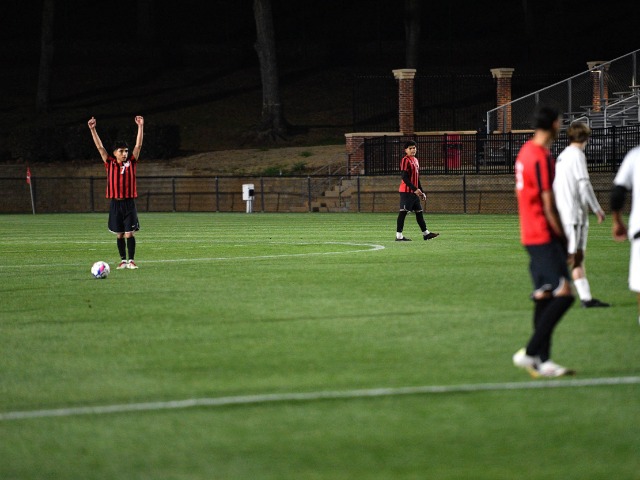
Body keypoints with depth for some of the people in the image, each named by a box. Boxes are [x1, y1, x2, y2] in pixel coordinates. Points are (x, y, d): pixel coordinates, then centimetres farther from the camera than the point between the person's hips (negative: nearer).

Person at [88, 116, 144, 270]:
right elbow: (100, 147, 0)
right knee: (119, 235, 6)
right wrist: (92, 129, -7)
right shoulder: (110, 164, 3)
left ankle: (131, 260, 0)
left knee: (130, 233, -5)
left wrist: (140, 127, -10)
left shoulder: (131, 163, 3)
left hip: (129, 203, -1)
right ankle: (123, 260, 14)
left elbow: (138, 145, -2)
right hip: (116, 203, 1)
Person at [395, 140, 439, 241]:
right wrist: (415, 189, -23)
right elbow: (404, 178, -18)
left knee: (419, 212, 13)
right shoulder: (405, 160, -11)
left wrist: (421, 191, 20)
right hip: (406, 191, -9)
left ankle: (425, 233, 20)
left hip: (415, 191, 9)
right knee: (403, 212, -9)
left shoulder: (415, 160, 17)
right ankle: (399, 236, -9)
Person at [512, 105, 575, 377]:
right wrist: (562, 237, -8)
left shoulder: (525, 152, 13)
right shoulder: (541, 158, -17)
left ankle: (542, 361, 11)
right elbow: (548, 205, -17)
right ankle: (530, 353, -13)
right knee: (564, 295, -12)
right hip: (544, 237, -10)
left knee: (544, 296, 10)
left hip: (530, 235, 10)